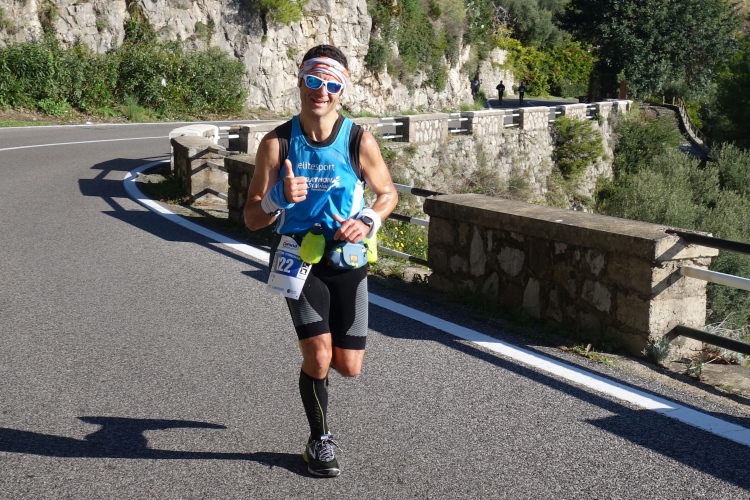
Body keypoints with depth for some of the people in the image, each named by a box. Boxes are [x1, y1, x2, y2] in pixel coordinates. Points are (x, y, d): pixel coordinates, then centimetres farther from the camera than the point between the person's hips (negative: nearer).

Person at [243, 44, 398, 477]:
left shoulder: (360, 141, -11)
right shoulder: (277, 143, -10)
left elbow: (388, 193, 5)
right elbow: (252, 219, -7)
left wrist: (368, 222, -16)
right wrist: (280, 198, -28)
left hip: (347, 259, 1)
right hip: (299, 258, -1)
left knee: (349, 367, 3)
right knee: (318, 357, -12)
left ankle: (314, 352, 43)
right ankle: (320, 440, 16)